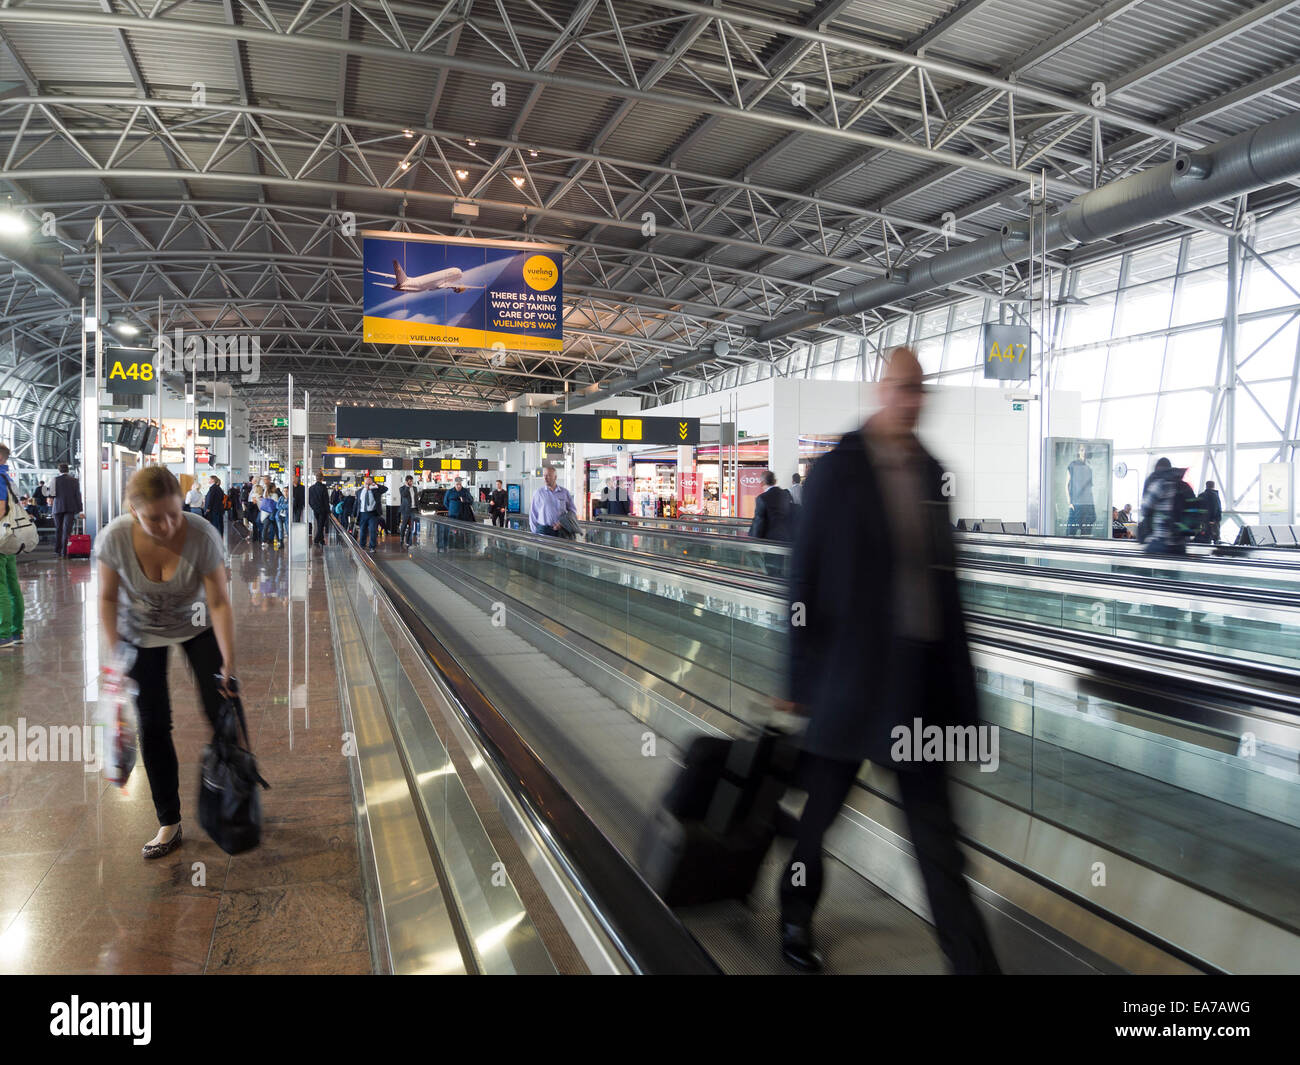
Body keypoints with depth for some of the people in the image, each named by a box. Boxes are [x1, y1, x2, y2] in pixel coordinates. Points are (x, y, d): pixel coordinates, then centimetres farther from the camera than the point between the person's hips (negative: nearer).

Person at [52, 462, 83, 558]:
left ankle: (58, 551, 21)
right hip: (71, 508, 0)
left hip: (58, 507, 0)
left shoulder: (55, 480, -3)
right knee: (66, 530, -3)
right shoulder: (74, 480, 0)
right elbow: (78, 495, 1)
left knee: (58, 529, 15)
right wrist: (79, 510, 5)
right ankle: (64, 552, -9)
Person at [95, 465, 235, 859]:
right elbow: (108, 598, -12)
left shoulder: (202, 535, -32)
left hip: (197, 627, -1)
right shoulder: (115, 537, -28)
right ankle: (169, 823, 14)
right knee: (153, 726, 2)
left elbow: (218, 602, -27)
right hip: (141, 635, 1)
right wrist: (112, 650, -17)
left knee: (222, 712, -4)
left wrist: (228, 664, -28)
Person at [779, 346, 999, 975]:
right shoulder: (836, 470, -8)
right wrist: (798, 677, -7)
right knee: (822, 803, 14)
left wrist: (956, 673, 12)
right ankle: (795, 919, 39)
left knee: (934, 823, 11)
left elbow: (945, 575, 11)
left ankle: (973, 960, 20)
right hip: (849, 670, -4)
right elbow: (804, 577, -8)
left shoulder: (933, 472, 6)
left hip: (921, 670, 4)